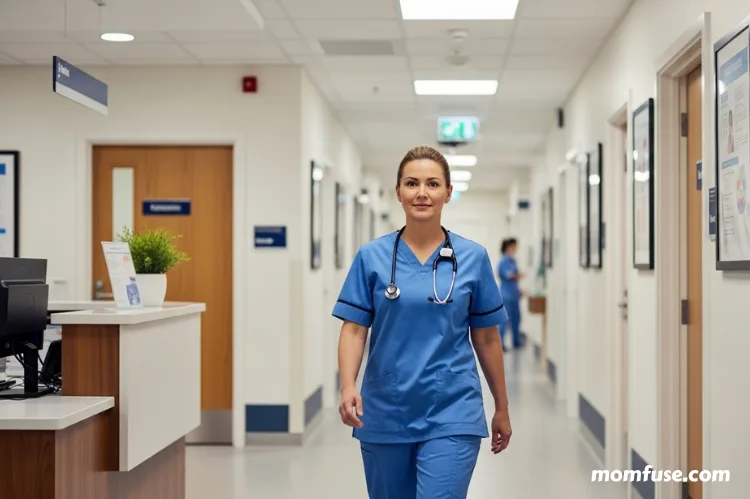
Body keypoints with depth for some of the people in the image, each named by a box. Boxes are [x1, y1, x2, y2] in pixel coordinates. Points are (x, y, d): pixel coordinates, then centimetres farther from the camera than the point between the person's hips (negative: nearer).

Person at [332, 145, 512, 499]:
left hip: (451, 415, -1)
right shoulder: (371, 256, 0)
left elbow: (487, 338, 6)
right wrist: (348, 387, -20)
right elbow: (354, 329, -3)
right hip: (385, 414, 2)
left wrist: (501, 407, 11)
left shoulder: (473, 258, 0)